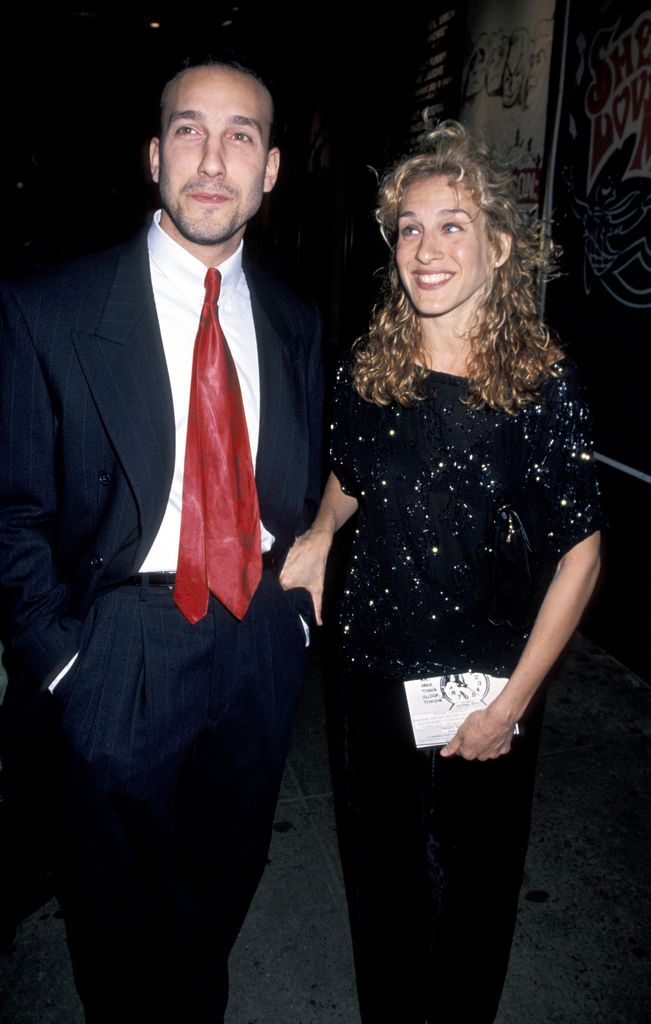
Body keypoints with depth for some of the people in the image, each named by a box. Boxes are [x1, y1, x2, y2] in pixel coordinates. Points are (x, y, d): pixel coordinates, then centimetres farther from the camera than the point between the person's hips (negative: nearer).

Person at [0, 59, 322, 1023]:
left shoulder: (295, 323, 3)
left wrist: (296, 608, 4)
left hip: (262, 644, 4)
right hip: (123, 652, -3)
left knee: (222, 888, 26)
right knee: (119, 908, 19)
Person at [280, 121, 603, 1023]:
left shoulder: (544, 384, -14)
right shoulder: (365, 372, -5)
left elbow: (580, 551, -10)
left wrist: (515, 699, -12)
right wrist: (319, 533, -7)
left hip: (490, 686, -2)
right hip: (375, 668, 3)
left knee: (476, 880, 19)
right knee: (380, 866, 21)